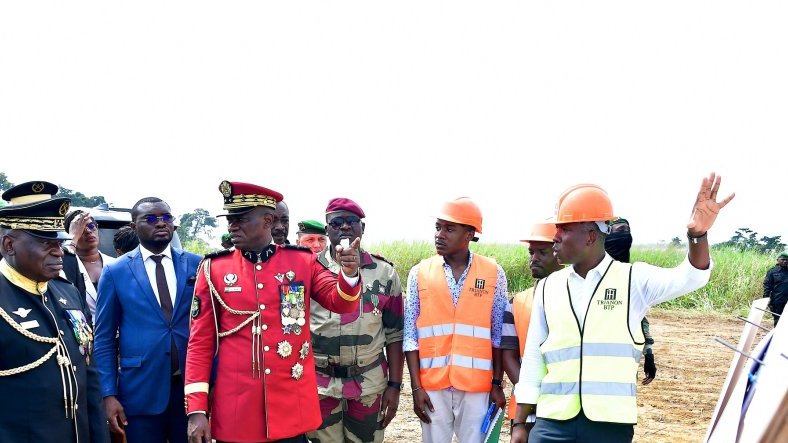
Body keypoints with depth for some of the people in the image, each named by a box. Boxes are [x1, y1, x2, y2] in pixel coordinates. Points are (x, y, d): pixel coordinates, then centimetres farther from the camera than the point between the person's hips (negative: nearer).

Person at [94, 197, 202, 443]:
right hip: (141, 390, -1)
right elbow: (104, 339, 3)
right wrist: (108, 394, -4)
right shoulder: (116, 272, 2)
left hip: (193, 387, 1)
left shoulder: (197, 265, 4)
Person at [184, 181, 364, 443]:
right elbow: (201, 342, 1)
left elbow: (341, 303, -1)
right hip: (235, 409, 0)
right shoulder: (214, 268, 0)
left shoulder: (303, 261, 2)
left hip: (291, 408, 1)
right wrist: (196, 409, -6)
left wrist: (349, 273, -24)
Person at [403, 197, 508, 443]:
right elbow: (410, 334, 2)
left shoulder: (493, 273, 1)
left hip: (476, 385, 0)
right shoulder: (420, 273, 2)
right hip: (432, 384, 1)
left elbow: (498, 335, 5)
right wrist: (416, 386, -4)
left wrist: (497, 384, 3)